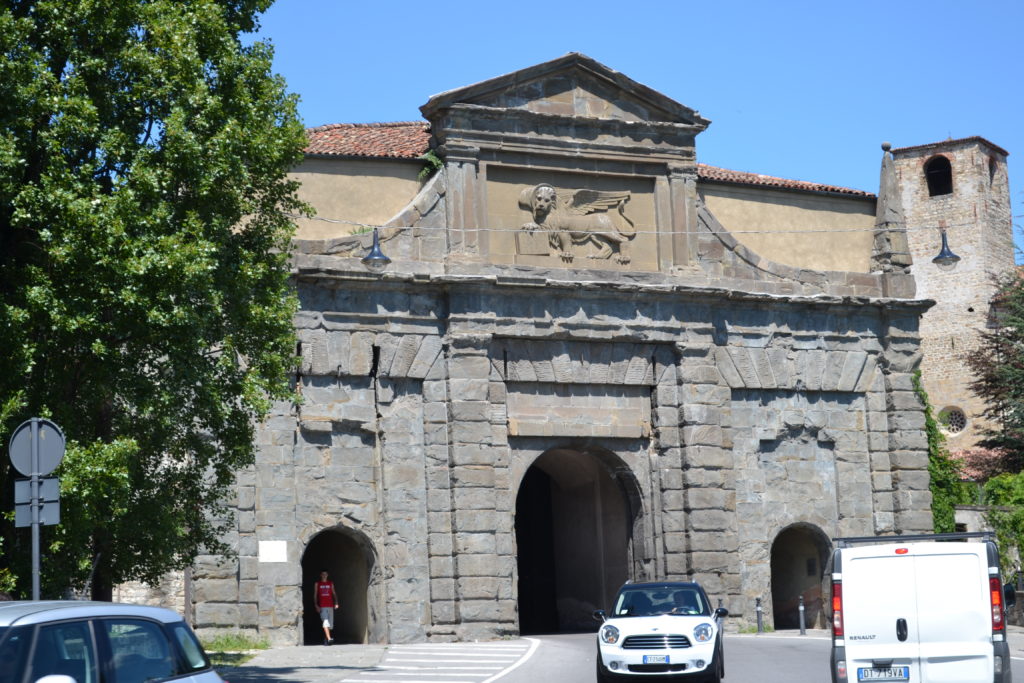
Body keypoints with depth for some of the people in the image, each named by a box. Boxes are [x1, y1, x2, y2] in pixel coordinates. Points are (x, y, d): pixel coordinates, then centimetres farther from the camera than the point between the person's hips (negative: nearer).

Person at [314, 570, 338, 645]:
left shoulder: (331, 584, 13)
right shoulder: (317, 584, 8)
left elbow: (334, 594, 12)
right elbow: (315, 595, 6)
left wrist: (336, 603, -1)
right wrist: (316, 605, -5)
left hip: (330, 606, 3)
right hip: (322, 606, -3)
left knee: (330, 624, 4)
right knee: (325, 622, -18)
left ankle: (326, 639, 18)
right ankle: (329, 638, -28)